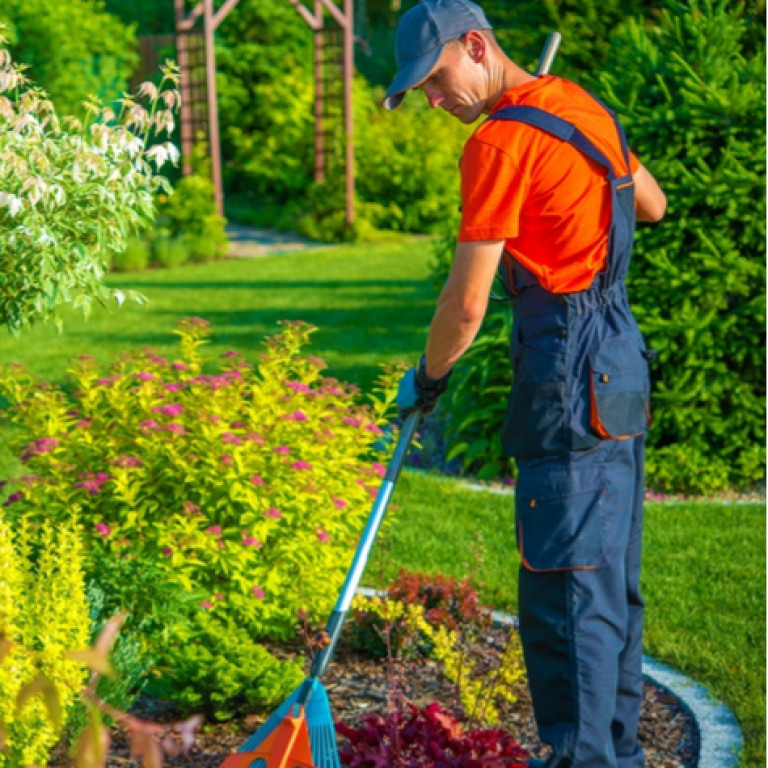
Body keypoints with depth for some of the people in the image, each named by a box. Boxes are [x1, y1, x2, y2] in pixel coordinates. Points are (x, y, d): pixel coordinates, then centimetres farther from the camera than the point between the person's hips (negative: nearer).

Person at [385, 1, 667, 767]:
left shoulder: (502, 140, -14)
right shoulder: (582, 106, 12)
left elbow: (466, 304, -13)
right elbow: (652, 204, 28)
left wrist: (425, 379, 4)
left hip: (570, 378, -9)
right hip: (617, 362, 9)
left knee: (566, 588, -5)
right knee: (611, 579, 15)